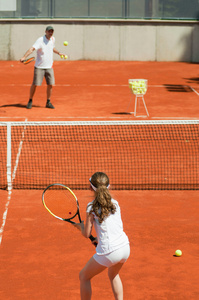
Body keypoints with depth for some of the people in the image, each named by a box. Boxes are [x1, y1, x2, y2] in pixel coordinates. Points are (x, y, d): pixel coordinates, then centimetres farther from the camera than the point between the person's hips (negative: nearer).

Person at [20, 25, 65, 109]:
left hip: (49, 67, 5)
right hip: (39, 67, -5)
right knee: (35, 84, -4)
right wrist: (24, 57, -40)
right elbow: (32, 49, -28)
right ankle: (30, 101, 13)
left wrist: (59, 53, 29)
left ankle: (48, 102, 14)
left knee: (50, 85, 0)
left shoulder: (52, 39, 7)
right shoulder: (40, 40, -15)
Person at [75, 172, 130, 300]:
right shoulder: (115, 203, 8)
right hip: (125, 247, 6)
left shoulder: (92, 207, -8)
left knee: (84, 277, 16)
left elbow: (87, 234, -5)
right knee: (114, 275, 35)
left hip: (109, 252, -6)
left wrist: (81, 226, 17)